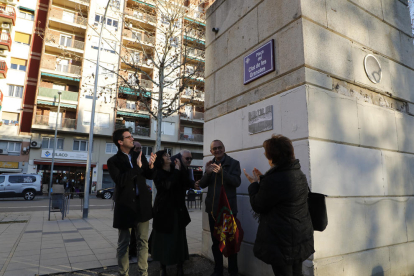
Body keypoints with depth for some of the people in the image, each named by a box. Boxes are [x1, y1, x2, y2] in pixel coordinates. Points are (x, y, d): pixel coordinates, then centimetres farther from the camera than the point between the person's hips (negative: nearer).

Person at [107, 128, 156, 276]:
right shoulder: (113, 161, -5)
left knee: (143, 241, 10)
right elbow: (120, 181, -19)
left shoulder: (139, 156, 8)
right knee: (123, 243, 10)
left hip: (142, 203, 3)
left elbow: (149, 176, 10)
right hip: (125, 205, -3)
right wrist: (137, 166, -22)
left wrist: (151, 166, -11)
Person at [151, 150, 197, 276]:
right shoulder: (158, 174, -7)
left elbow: (189, 184, -6)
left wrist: (179, 169, -13)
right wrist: (177, 170, -18)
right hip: (164, 210, -3)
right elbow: (168, 185, -27)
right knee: (164, 238, 7)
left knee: (179, 238, 7)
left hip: (178, 210, 3)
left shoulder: (176, 171, 4)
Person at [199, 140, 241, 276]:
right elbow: (202, 184, 3)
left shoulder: (233, 163, -5)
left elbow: (237, 182, -18)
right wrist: (207, 172, -16)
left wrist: (222, 172, -32)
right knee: (215, 241, 14)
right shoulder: (210, 164, 9)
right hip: (213, 208, 5)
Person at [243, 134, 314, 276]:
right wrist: (262, 180, 14)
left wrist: (254, 184, -1)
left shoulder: (275, 179, -28)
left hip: (283, 244, -8)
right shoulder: (299, 174, 2)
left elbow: (257, 206, -14)